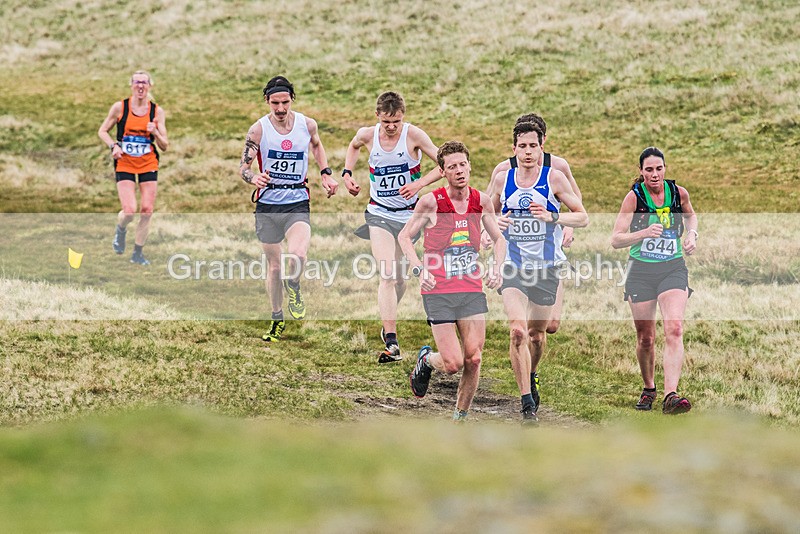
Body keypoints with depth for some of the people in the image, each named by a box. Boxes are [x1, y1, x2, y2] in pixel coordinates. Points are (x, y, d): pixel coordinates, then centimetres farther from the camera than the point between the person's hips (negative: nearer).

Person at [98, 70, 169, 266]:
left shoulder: (157, 111, -1)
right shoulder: (120, 107, -4)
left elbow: (164, 146, 1)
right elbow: (102, 131, 6)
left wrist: (156, 133, -20)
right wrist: (114, 145, -12)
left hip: (149, 165, 2)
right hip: (125, 164, -2)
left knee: (147, 211, -1)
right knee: (129, 211, -15)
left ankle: (138, 253, 15)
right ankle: (120, 230, 21)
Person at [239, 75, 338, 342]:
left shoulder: (307, 124, -1)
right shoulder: (258, 129, -7)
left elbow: (317, 145, 22)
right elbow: (243, 165, -7)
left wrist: (326, 174, 12)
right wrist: (254, 178, -29)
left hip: (297, 202, 0)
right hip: (267, 202, 0)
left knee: (298, 256, -25)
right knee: (274, 265, 9)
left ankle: (292, 285, 11)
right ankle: (277, 319, 28)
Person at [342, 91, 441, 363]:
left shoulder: (414, 135, -13)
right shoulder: (367, 135, -5)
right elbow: (354, 146, 21)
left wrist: (419, 183, -23)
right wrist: (347, 173, 7)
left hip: (409, 215, 0)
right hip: (380, 213, 0)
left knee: (399, 279, 10)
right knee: (388, 275, -18)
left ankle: (387, 324, 39)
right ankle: (392, 343, -25)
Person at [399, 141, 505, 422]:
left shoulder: (482, 201, 3)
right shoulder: (431, 201, -8)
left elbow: (498, 238, 19)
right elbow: (404, 236, 3)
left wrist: (496, 266, 1)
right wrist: (419, 270, -11)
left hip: (472, 290, 4)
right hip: (438, 291, -4)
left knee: (473, 359, -3)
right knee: (453, 364, -8)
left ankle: (461, 417, 14)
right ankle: (426, 360, 27)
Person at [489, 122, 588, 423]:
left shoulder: (554, 178, -4)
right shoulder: (502, 180, 3)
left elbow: (582, 217, -3)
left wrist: (552, 217, -20)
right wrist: (495, 222, -6)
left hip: (547, 267, 0)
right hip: (514, 268, 0)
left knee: (537, 334, 13)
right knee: (518, 331, -19)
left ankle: (531, 378, 45)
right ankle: (527, 402, -17)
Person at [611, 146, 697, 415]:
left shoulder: (678, 192, -1)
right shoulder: (634, 197, -8)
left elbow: (690, 215, 24)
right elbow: (616, 239, -11)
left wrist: (692, 234, 4)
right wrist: (644, 233, -26)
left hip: (673, 269, 1)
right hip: (641, 272, -1)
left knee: (674, 329, -19)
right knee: (645, 338, 6)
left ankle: (671, 396, -28)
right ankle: (648, 388, 31)